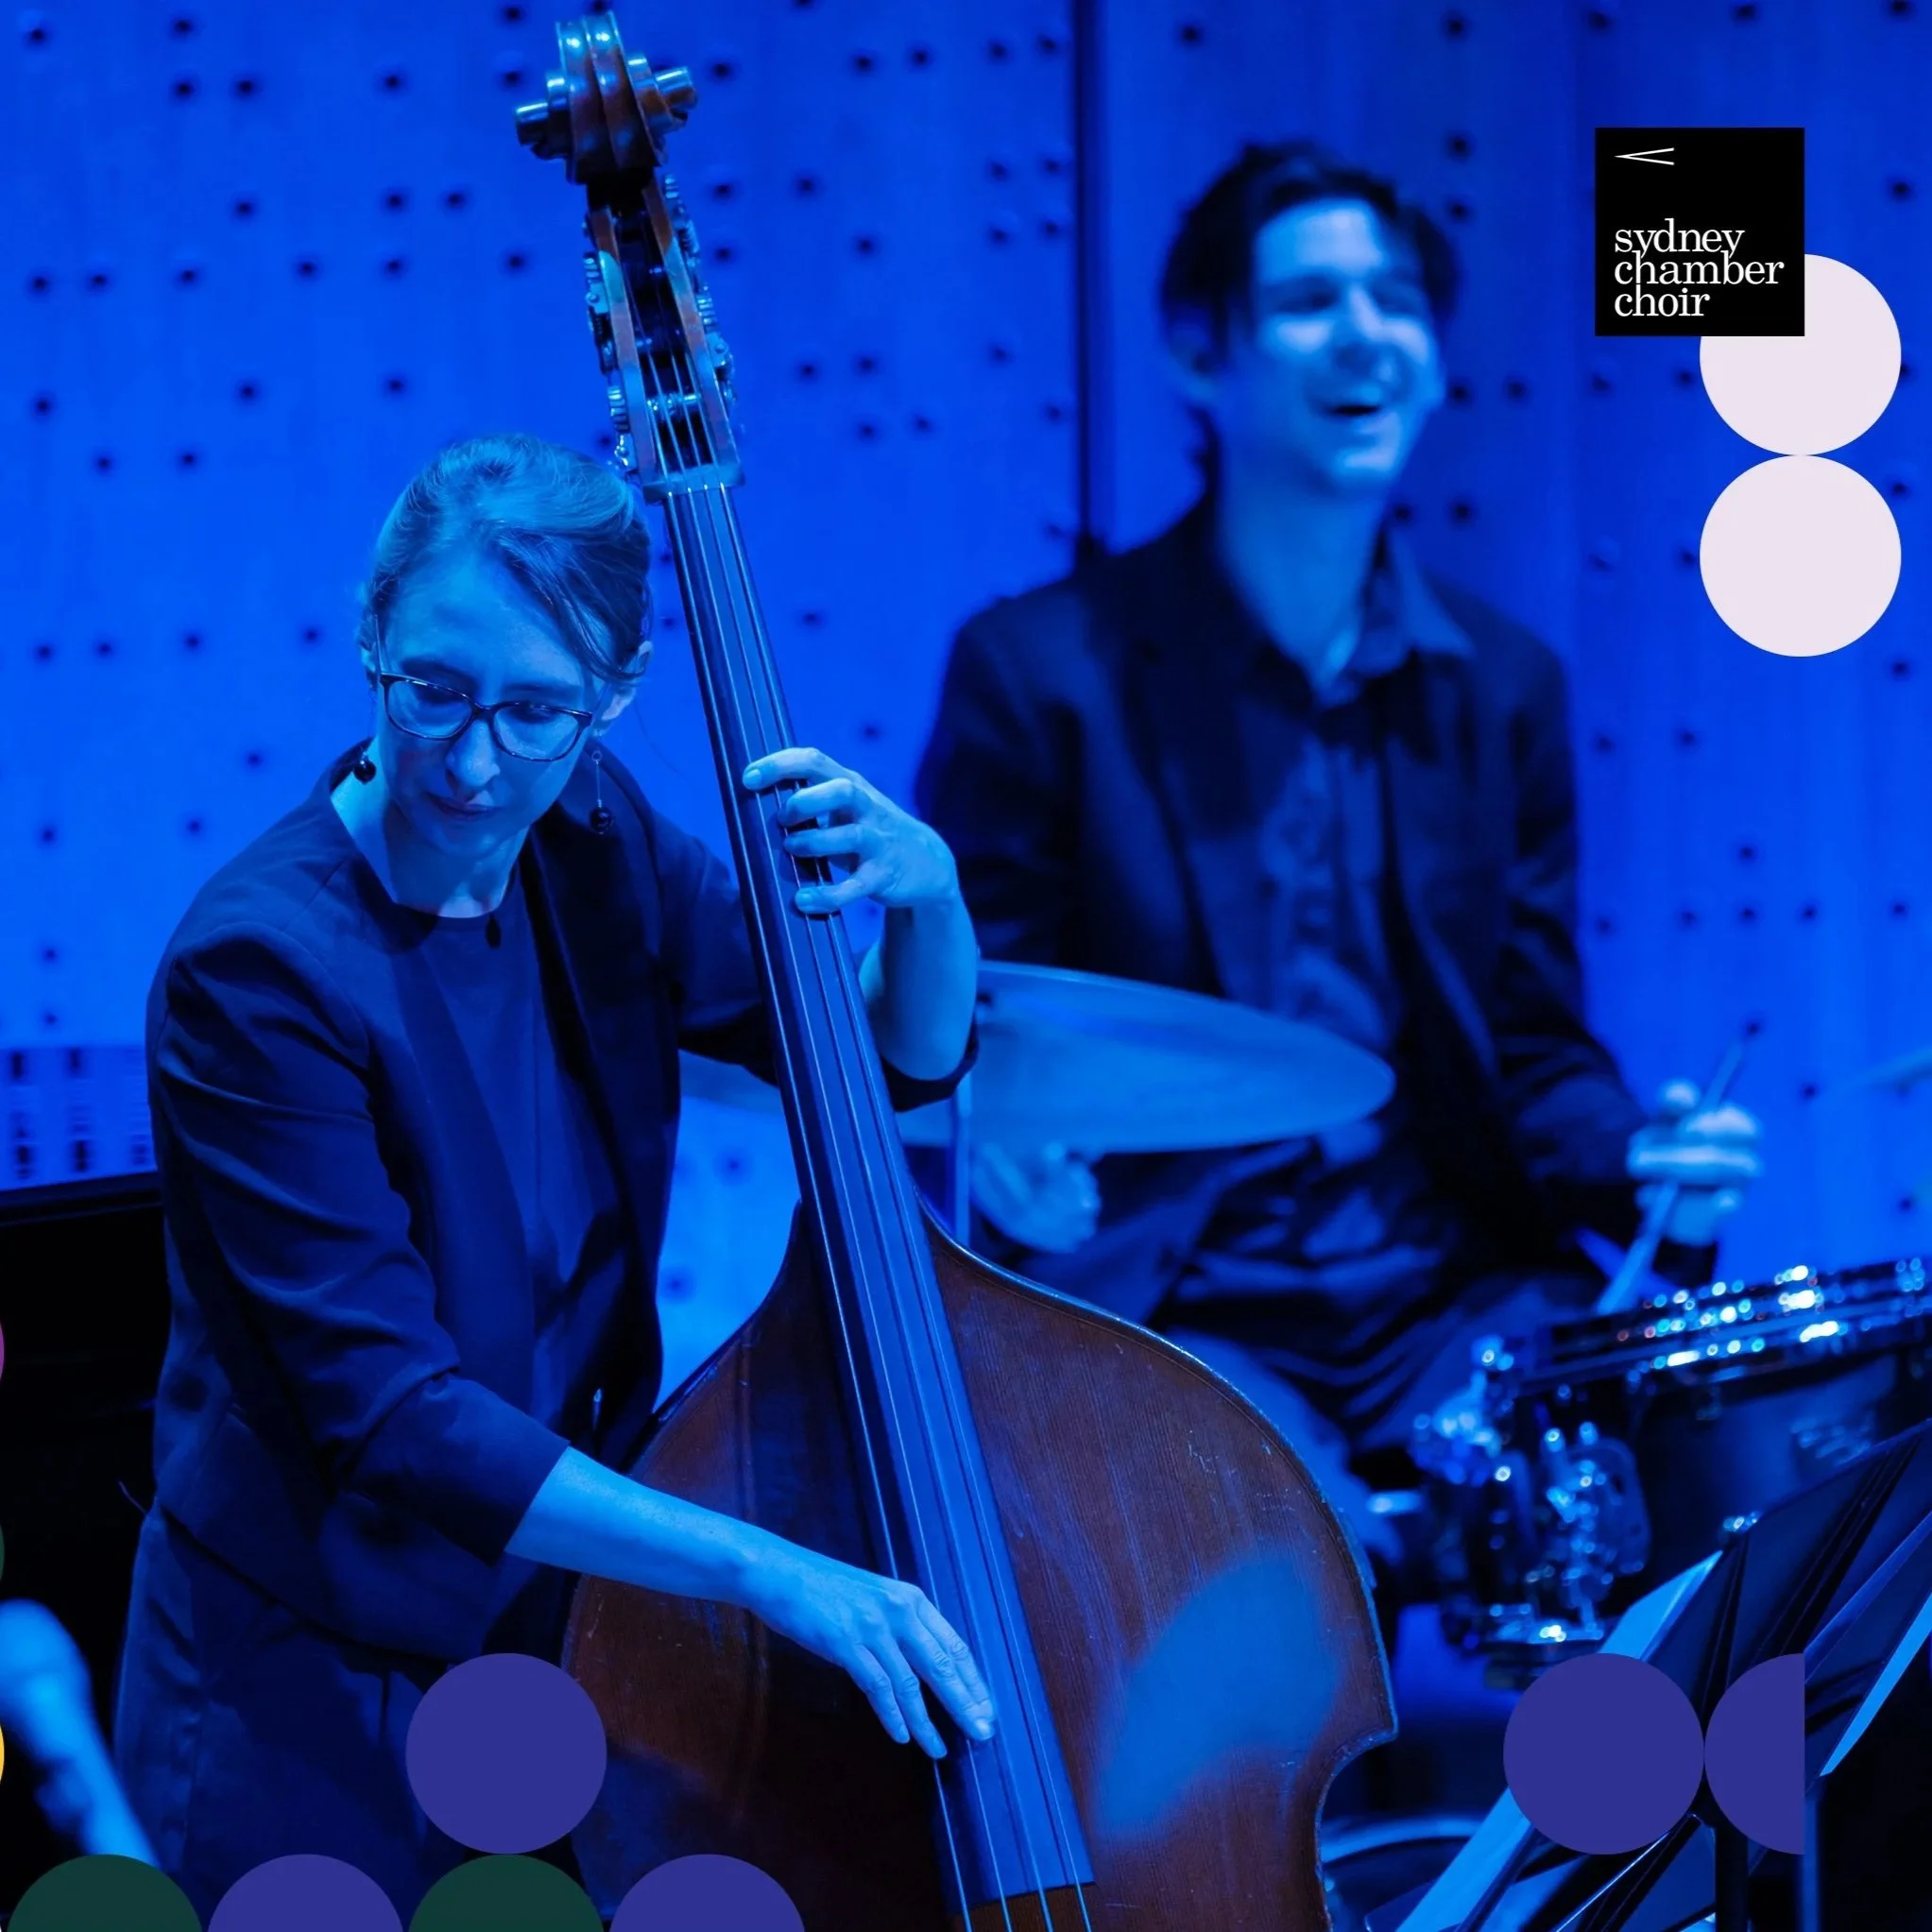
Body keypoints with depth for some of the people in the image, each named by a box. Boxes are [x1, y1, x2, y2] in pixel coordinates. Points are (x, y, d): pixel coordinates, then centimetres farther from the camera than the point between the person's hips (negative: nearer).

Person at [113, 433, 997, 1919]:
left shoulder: (590, 847, -4)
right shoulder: (258, 971, -22)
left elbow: (908, 1060, 7)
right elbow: (393, 1416, -26)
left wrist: (926, 889, -16)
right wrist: (767, 1571, -32)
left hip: (563, 1625, 5)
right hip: (323, 1699, -5)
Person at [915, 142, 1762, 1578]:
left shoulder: (1504, 685, 11)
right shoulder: (1038, 674, -2)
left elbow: (1532, 1047, 13)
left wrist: (1637, 1158, -9)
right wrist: (996, 1146, -24)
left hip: (1453, 1300, 4)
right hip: (1172, 1314, -4)